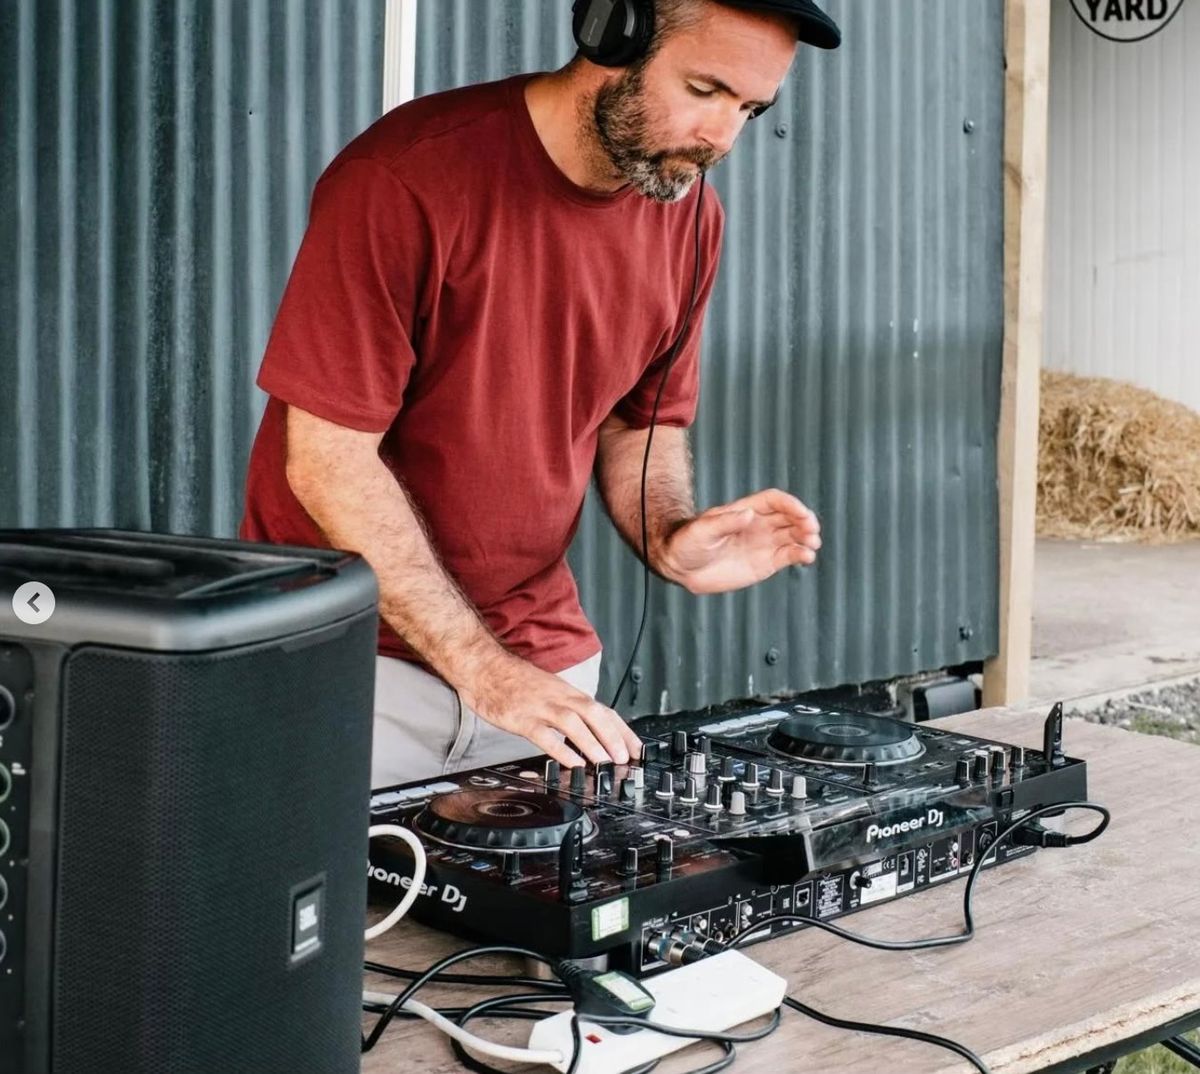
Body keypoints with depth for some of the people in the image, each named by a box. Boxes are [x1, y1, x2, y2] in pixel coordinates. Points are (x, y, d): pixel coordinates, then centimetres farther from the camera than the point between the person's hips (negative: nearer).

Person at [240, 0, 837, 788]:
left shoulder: (689, 215, -1)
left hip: (547, 659, 5)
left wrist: (670, 541, -11)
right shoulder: (406, 178, -20)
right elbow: (328, 459, -20)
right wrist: (483, 670, -22)